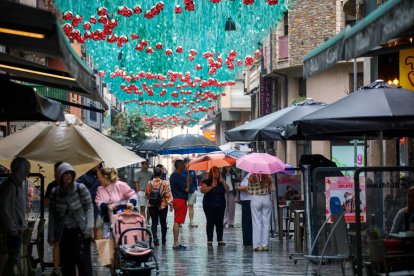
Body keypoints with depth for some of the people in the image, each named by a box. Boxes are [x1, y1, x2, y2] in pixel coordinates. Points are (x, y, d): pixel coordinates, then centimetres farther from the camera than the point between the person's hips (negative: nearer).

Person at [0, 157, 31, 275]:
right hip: (11, 233, -10)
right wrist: (13, 230, -17)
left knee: (14, 259, 13)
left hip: (16, 231, 10)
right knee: (12, 261, -10)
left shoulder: (17, 185, 14)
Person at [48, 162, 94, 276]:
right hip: (63, 233, 3)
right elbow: (52, 214, 8)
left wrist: (88, 228, -13)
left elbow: (89, 207, -4)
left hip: (80, 231, -3)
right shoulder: (54, 192, 4)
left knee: (83, 260, -8)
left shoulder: (81, 188, -4)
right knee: (66, 263, 6)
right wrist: (51, 235, 7)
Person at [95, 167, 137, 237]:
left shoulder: (120, 185, -6)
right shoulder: (100, 189, 8)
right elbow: (98, 203, -3)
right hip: (107, 221, 4)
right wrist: (107, 206, -23)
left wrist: (131, 203, -25)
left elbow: (132, 195, -3)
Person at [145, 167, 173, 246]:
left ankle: (155, 239, -13)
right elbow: (168, 194, -13)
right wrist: (170, 204, -8)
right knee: (163, 222, 13)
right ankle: (163, 239, 22)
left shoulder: (150, 183, -5)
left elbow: (147, 194, 4)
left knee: (154, 222, 4)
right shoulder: (165, 183, -10)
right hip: (163, 206, -1)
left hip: (152, 206, 1)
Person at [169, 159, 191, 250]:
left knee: (176, 222, 11)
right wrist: (188, 182, 0)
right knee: (177, 222, -9)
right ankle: (176, 243, -10)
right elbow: (186, 189, -18)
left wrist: (187, 182, 12)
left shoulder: (173, 175, 15)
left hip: (176, 200, 10)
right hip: (180, 200, -10)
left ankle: (176, 243, 15)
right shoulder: (178, 176, -17)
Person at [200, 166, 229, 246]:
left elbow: (227, 189, 0)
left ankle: (220, 239, 6)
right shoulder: (206, 182, -1)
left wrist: (223, 182, -13)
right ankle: (209, 240, 0)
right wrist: (211, 187, -22)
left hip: (220, 206, 3)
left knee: (220, 223, 2)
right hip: (209, 206, -3)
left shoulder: (221, 182, 11)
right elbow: (202, 190, -14)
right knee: (210, 223, -4)